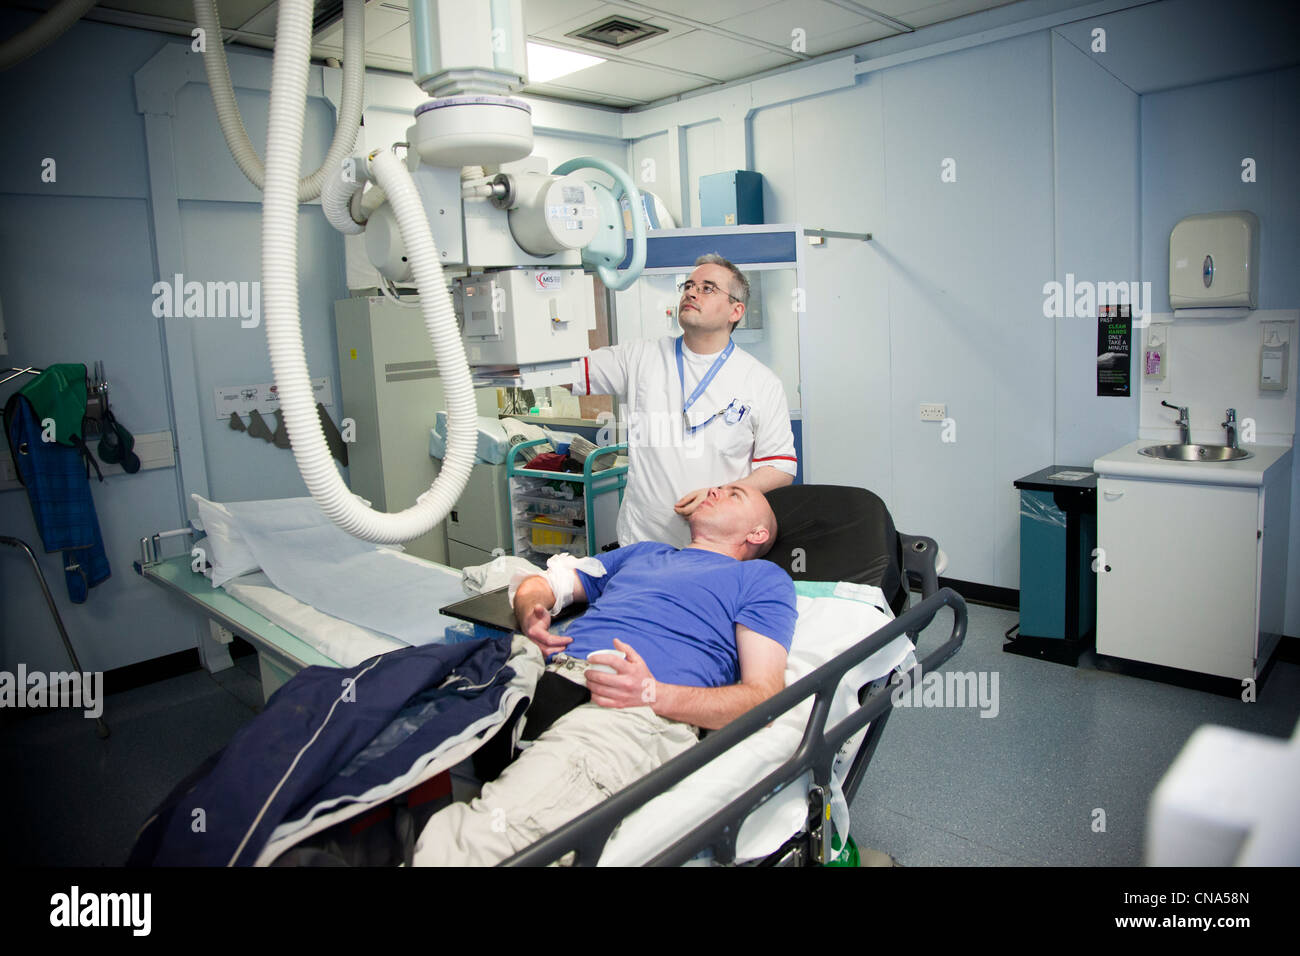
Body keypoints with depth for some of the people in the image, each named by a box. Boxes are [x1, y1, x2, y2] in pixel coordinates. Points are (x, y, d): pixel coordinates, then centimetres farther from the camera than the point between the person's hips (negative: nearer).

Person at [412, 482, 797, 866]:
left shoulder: (763, 577, 19)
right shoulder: (644, 552, 37)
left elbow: (766, 696, 4)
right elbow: (537, 585, 38)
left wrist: (654, 694, -13)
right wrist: (531, 619, 10)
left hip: (633, 712, -5)